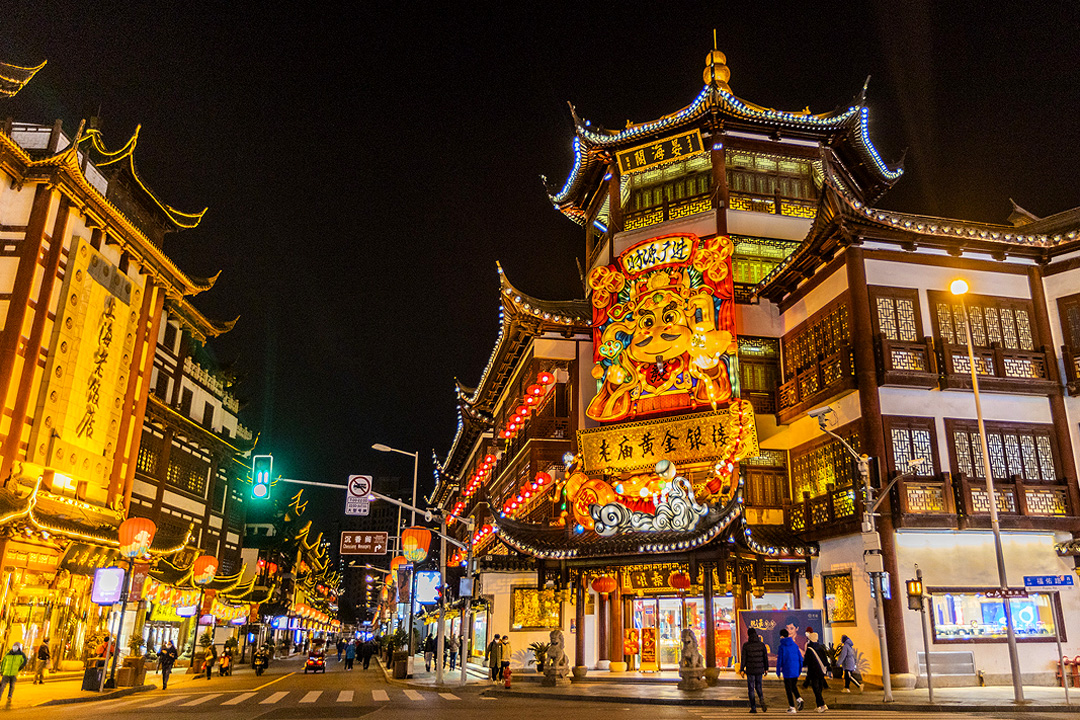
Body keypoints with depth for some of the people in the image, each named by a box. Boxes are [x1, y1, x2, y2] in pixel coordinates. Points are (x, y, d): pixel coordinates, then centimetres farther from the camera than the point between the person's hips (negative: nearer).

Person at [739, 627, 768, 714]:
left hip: (750, 671, -2)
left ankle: (753, 708, 8)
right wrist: (766, 669, 13)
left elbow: (743, 658, -9)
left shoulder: (746, 645, -9)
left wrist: (742, 670, -1)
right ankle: (761, 699, -9)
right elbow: (765, 657, 2)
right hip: (760, 670, 2)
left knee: (751, 689, 9)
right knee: (758, 687, 19)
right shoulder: (762, 644, -2)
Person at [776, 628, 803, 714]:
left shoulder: (781, 647, -9)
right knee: (794, 686, 22)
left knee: (788, 689, 6)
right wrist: (800, 669, 18)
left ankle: (792, 707, 6)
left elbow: (779, 660, -9)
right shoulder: (795, 645, 4)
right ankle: (799, 699, -3)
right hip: (796, 671, 4)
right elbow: (800, 658, 8)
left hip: (787, 671, -4)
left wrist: (778, 672, 1)